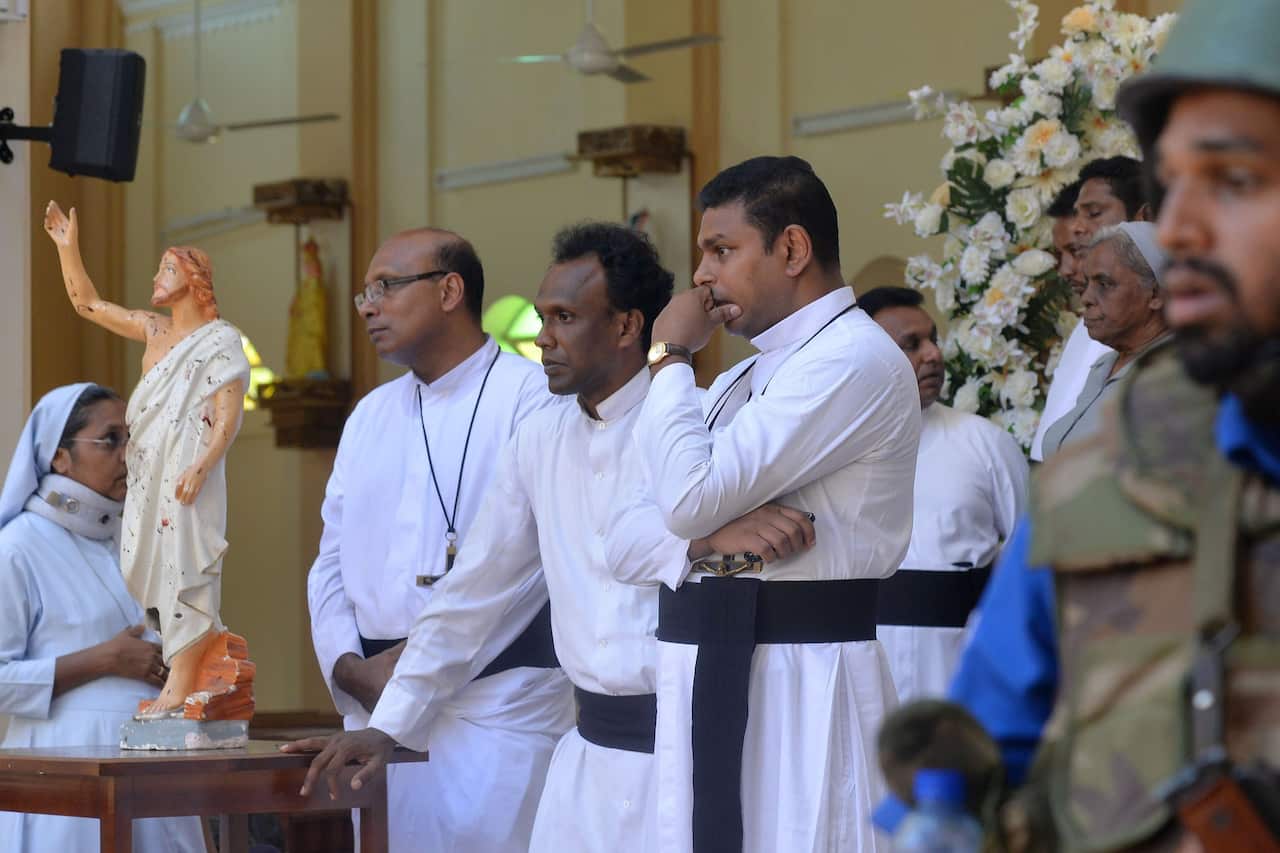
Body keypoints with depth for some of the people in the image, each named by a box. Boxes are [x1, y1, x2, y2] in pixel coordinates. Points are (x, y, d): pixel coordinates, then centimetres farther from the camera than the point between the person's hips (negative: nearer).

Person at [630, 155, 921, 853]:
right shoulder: (746, 379, 20)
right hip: (707, 682, 9)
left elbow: (690, 497, -18)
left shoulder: (855, 360, -10)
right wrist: (716, 534, -6)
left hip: (800, 684, -9)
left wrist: (671, 355, -6)